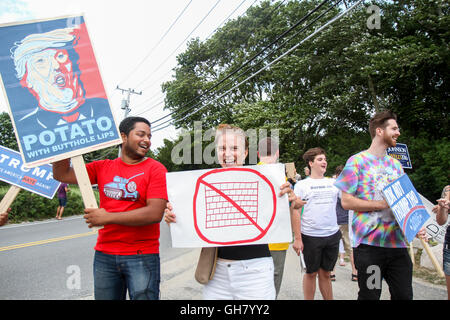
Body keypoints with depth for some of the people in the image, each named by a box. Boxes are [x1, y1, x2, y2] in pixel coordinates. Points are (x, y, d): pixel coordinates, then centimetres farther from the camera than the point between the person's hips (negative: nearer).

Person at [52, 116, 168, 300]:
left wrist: (108, 217, -14)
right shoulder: (102, 167, 7)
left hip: (142, 256, -4)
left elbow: (155, 214, -16)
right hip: (104, 255, 4)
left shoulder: (155, 169, -6)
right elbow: (61, 175, 7)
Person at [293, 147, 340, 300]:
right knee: (311, 273, 10)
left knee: (325, 273, 14)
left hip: (332, 235, 3)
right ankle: (308, 299, 25)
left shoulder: (333, 183, 9)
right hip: (310, 236, -3)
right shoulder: (302, 184, 0)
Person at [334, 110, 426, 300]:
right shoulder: (357, 161, -3)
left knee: (404, 295, 10)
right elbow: (346, 201, -9)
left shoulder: (396, 164, 16)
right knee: (369, 295, 3)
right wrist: (382, 204, -14)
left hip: (397, 242, 6)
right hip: (368, 242, -5)